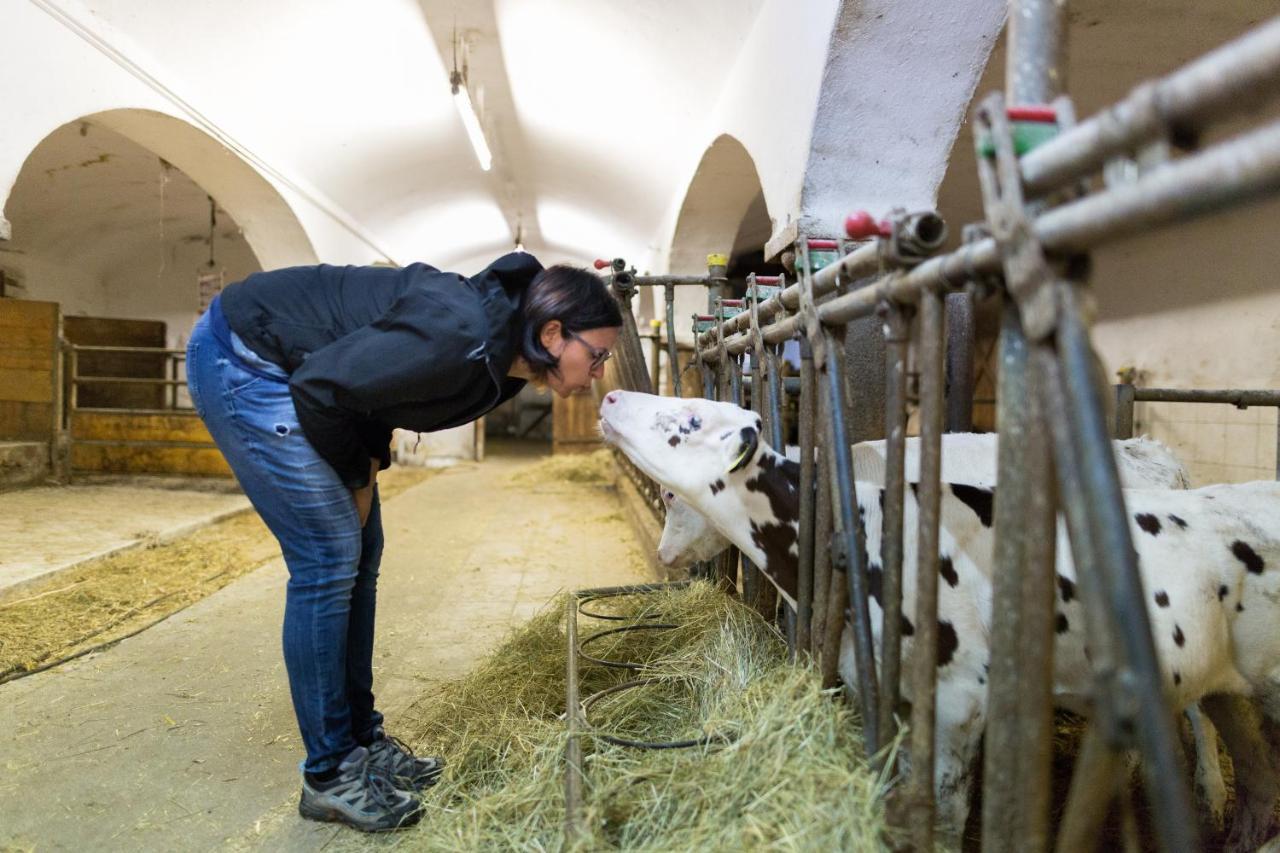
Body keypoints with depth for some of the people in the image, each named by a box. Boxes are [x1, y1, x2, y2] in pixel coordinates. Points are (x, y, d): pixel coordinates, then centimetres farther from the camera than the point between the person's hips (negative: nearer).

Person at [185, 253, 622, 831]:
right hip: (240, 357, -9)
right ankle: (329, 775, 4)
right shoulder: (456, 337, -31)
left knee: (361, 553, 6)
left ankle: (361, 740, 19)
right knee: (328, 559, -10)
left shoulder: (501, 359, -3)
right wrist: (357, 478, -11)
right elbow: (320, 386, -25)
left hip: (283, 368, 9)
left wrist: (371, 463, -1)